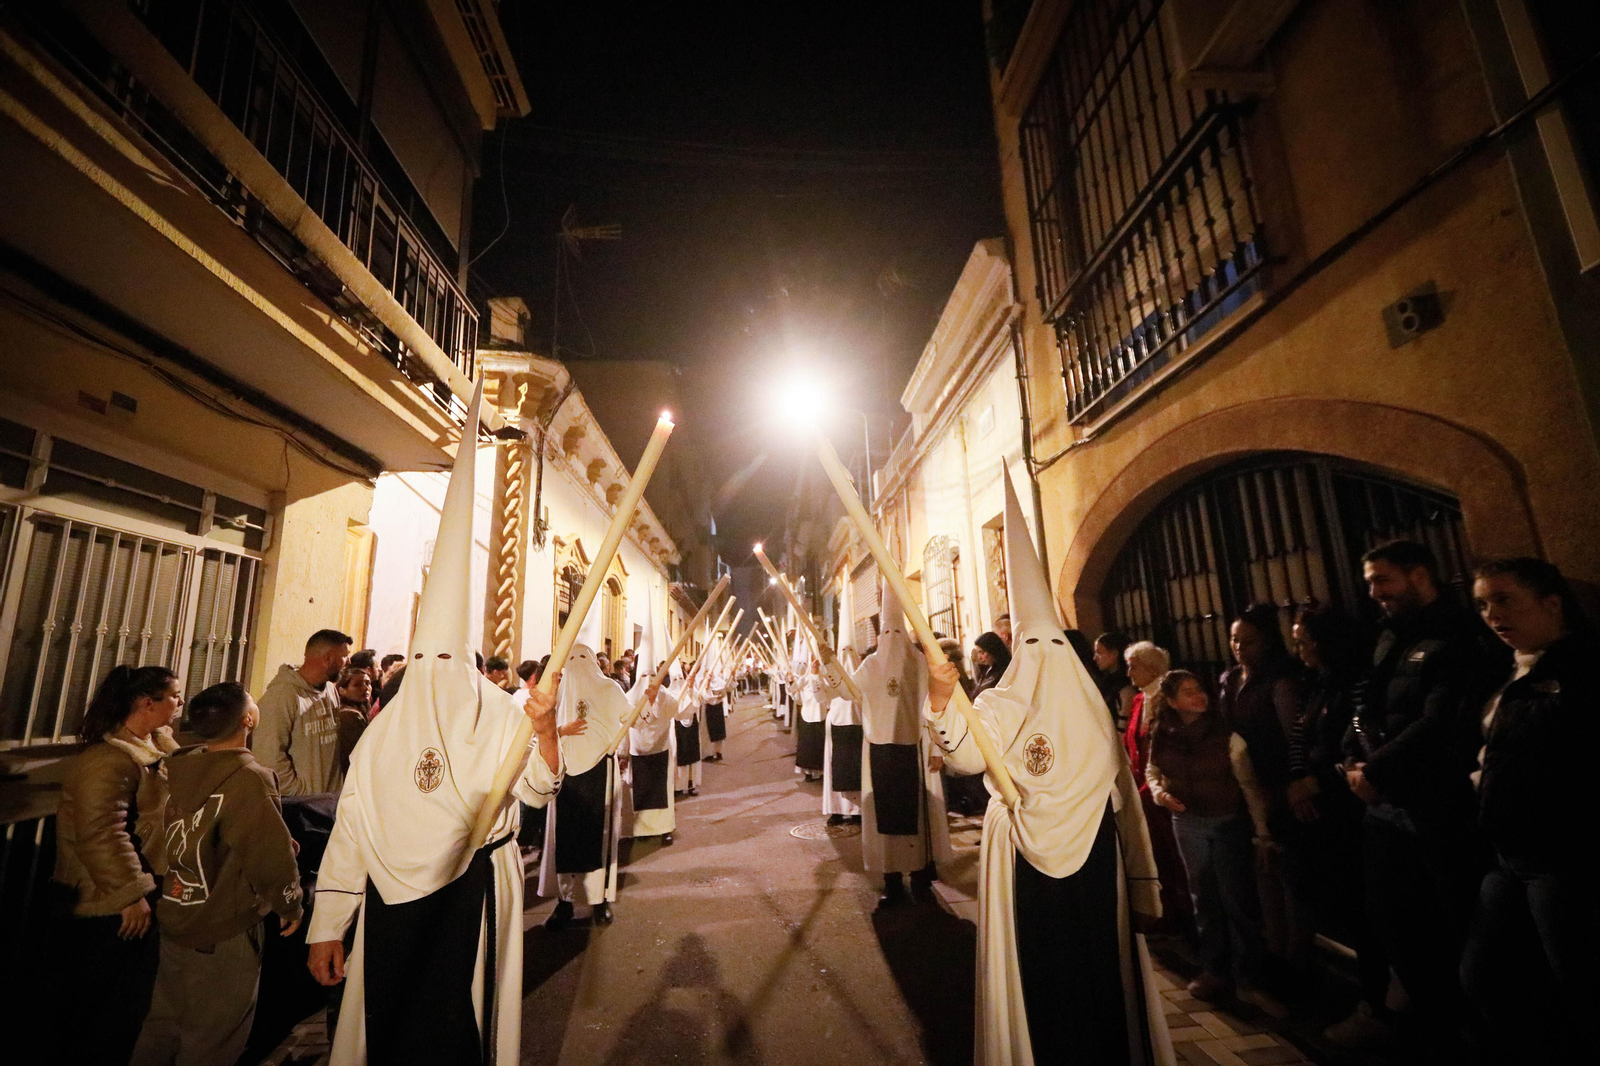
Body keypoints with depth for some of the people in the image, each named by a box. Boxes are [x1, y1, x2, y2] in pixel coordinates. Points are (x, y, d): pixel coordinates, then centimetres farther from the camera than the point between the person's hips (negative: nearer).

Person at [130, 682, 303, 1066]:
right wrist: (291, 907, -7)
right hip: (224, 933, -6)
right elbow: (272, 856, -25)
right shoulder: (248, 778, -27)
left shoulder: (179, 766, -7)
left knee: (164, 1022, 25)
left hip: (174, 918, 6)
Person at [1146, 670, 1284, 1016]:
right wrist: (1158, 791, -12)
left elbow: (1250, 785, -11)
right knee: (1204, 900, 15)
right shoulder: (1162, 735, -8)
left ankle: (1248, 981, 15)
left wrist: (1262, 833, -9)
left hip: (1228, 822, -3)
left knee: (1239, 900, -1)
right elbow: (1152, 770, 9)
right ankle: (1214, 972, 29)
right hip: (1187, 822, 3)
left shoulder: (1225, 734, -16)